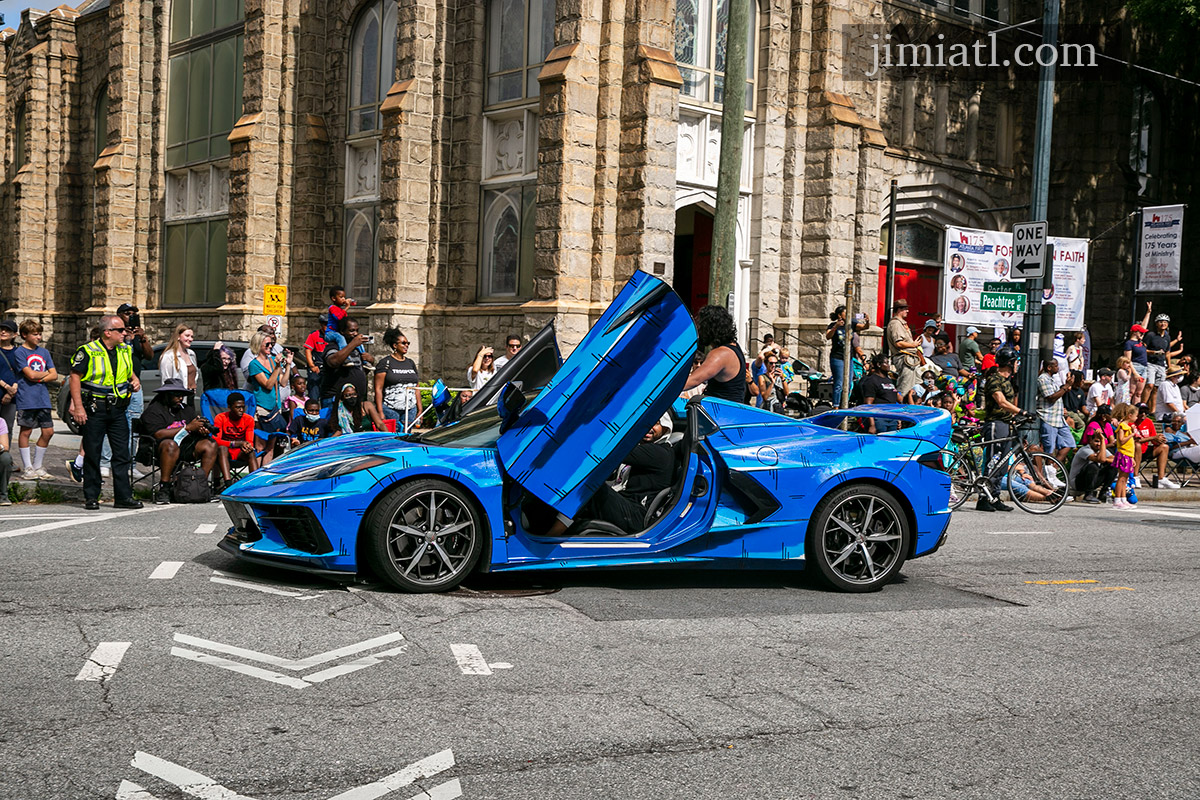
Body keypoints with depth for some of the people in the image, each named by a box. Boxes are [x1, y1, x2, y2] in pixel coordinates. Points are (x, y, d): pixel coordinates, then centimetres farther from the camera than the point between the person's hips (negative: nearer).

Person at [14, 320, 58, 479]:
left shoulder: (44, 352, 13)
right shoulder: (20, 352, -5)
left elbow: (54, 375, 8)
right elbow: (30, 374, -14)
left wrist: (39, 378, -8)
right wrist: (46, 373, 2)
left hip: (43, 398, 6)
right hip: (26, 399, -6)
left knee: (48, 431, 4)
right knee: (26, 431, 0)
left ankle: (37, 466, 16)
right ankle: (28, 468, 7)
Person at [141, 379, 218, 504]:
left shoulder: (187, 409, 20)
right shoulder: (153, 410, -2)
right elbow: (158, 434, -17)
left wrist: (202, 431, -11)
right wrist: (188, 427, -16)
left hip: (185, 447, 6)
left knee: (210, 445, -15)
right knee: (171, 445, -39)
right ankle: (163, 488, -34)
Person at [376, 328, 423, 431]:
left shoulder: (411, 363, 17)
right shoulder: (385, 363, 0)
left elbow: (417, 388, 18)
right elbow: (378, 389, -5)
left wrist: (420, 410, 12)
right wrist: (380, 412, -12)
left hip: (410, 410, 5)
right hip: (390, 409, -5)